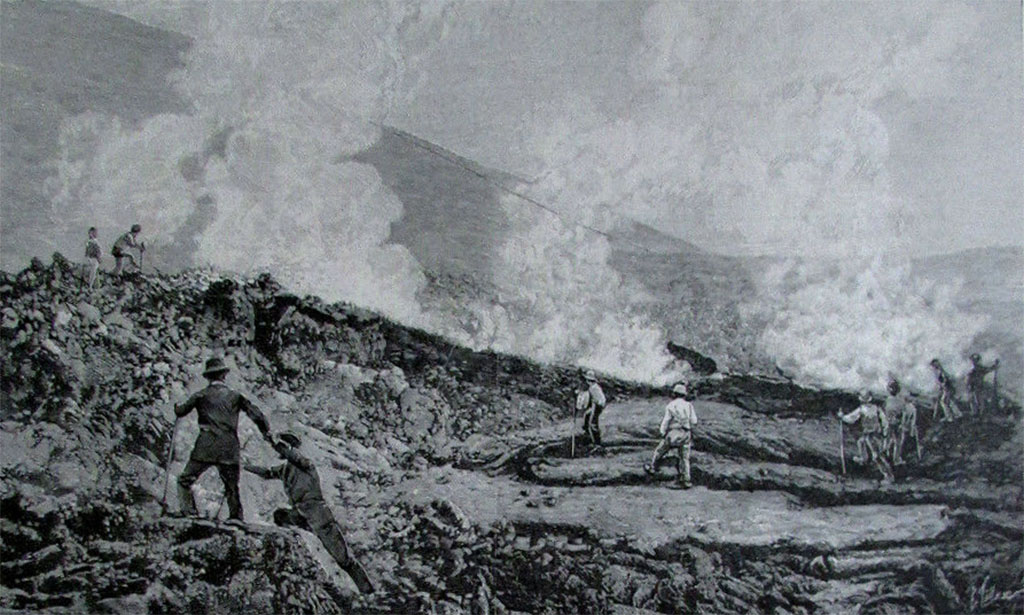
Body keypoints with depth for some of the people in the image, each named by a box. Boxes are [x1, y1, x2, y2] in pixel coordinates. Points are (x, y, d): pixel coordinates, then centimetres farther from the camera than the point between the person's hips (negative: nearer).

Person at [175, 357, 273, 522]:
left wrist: (177, 408, 32)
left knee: (185, 480, 9)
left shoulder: (201, 395, 4)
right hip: (229, 450, 2)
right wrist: (267, 433, 21)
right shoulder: (235, 396, 9)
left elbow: (181, 411, 9)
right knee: (232, 487, 12)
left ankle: (189, 511, -3)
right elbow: (257, 415, 8)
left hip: (205, 448, -2)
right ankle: (236, 517, 6)